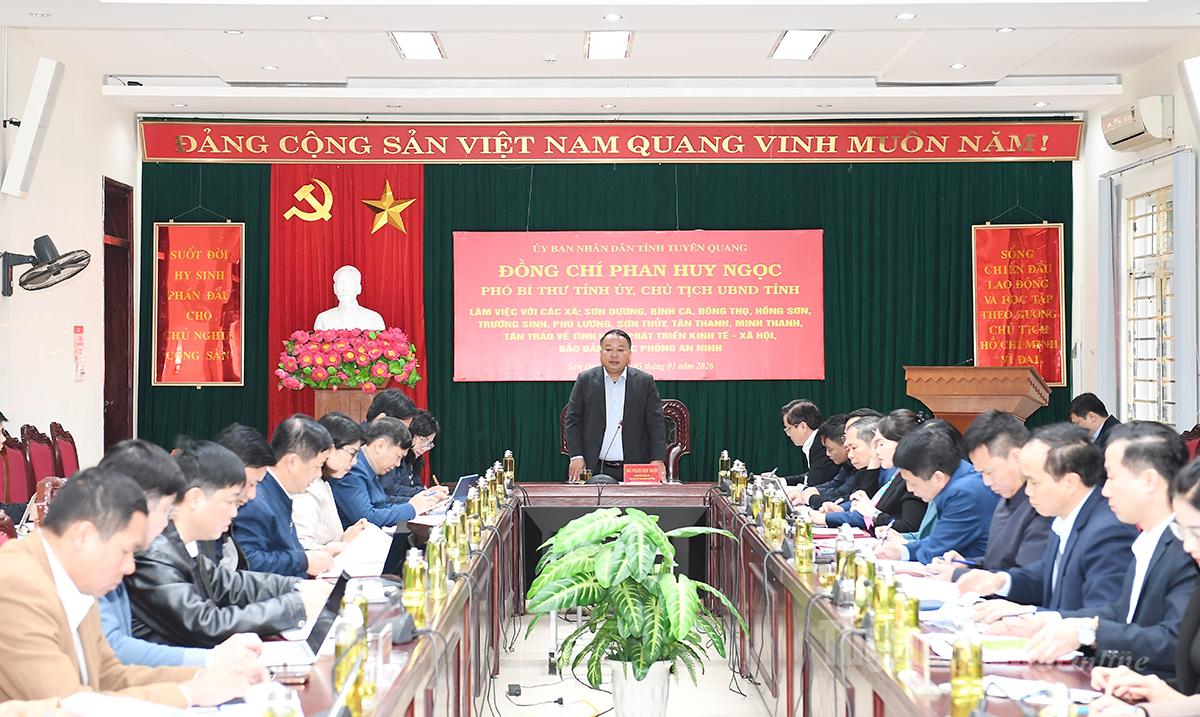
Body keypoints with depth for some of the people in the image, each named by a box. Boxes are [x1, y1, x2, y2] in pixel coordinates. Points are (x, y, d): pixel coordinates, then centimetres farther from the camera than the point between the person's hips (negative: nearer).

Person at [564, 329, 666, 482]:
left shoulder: (645, 382, 6)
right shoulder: (585, 380, 7)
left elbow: (655, 423, 2)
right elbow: (572, 420, 6)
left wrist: (658, 459, -9)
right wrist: (576, 457, -5)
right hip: (594, 469, 0)